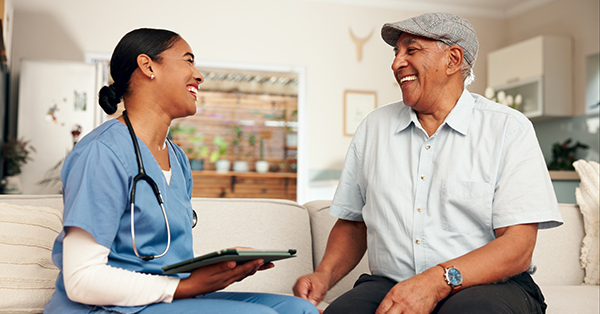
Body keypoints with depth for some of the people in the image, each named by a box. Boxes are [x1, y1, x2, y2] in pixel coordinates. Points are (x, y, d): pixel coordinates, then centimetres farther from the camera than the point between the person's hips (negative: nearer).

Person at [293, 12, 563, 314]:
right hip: (389, 285, 4)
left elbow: (518, 247, -10)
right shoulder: (373, 127, 12)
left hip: (486, 285, -3)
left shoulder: (509, 128, -1)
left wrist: (439, 280, -25)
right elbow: (353, 224, 18)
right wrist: (325, 274, -2)